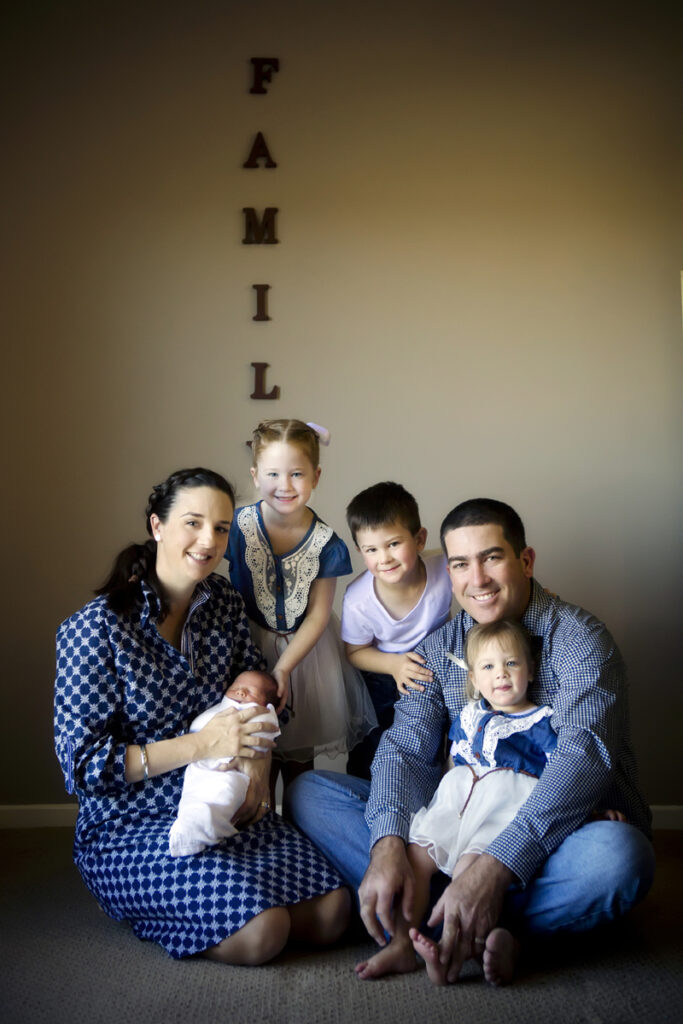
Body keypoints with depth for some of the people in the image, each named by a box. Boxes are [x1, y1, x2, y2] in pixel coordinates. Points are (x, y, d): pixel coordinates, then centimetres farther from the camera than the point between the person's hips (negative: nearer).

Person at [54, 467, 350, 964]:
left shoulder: (224, 603, 4)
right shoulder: (97, 628, -14)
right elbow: (82, 764, -15)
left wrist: (258, 760, -4)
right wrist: (203, 744, -21)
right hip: (129, 829, -6)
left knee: (330, 911, -12)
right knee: (261, 931, -25)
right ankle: (140, 905, 4)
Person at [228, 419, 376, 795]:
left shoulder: (325, 542, -14)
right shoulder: (239, 525, -15)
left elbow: (318, 614, -8)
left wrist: (283, 669, -18)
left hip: (304, 649, 1)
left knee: (299, 761, 15)